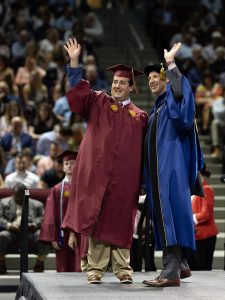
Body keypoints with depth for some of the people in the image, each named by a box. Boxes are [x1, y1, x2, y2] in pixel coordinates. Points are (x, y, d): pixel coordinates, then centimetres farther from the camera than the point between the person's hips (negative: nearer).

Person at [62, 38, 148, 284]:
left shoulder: (139, 116, 13)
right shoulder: (98, 103, 12)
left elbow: (144, 150, 11)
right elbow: (78, 90, -2)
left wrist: (143, 180, 2)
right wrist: (74, 62, -15)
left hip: (124, 178, 1)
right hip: (97, 174, -1)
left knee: (120, 221, 2)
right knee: (97, 218, -4)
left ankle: (123, 268, 9)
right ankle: (95, 268, -1)